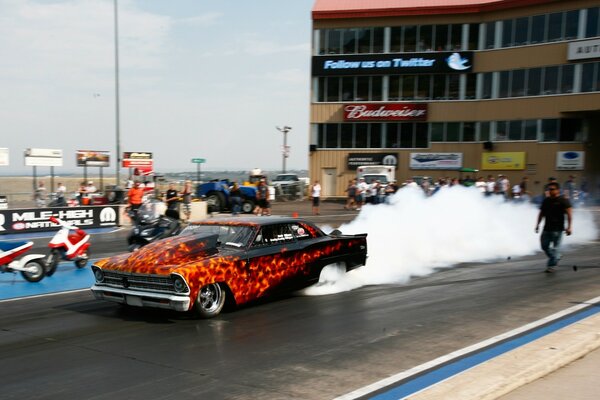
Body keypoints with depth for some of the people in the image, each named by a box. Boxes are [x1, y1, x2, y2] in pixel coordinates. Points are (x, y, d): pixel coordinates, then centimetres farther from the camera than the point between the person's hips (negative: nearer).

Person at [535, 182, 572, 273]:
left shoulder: (563, 201, -5)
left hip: (557, 229, -6)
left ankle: (552, 266, -1)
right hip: (547, 228, 6)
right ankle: (556, 257, 30)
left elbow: (569, 214, -10)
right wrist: (537, 224, 16)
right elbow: (541, 213, 20)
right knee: (544, 246, 9)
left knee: (555, 248, -5)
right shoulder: (546, 201, 13)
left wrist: (569, 227, -17)